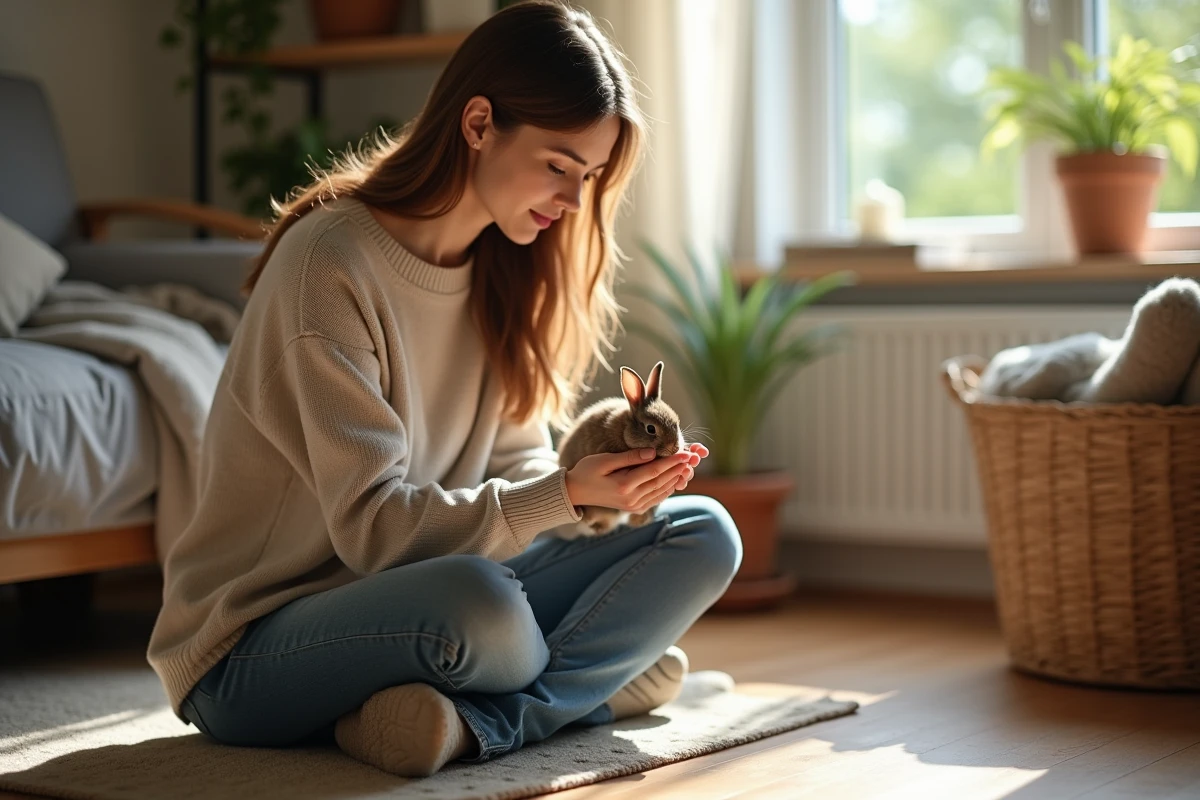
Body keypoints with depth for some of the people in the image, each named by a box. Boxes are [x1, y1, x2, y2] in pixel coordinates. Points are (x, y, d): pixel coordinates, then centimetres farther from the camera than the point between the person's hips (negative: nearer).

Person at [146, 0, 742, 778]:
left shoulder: (499, 268, 6)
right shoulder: (331, 260, -18)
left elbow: (517, 466, 5)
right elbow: (370, 524, -23)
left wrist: (604, 484, -16)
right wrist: (565, 496, -30)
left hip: (409, 607, 8)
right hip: (253, 651, -8)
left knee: (704, 532, -7)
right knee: (475, 601, -41)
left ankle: (476, 721, -19)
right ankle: (593, 678, -12)